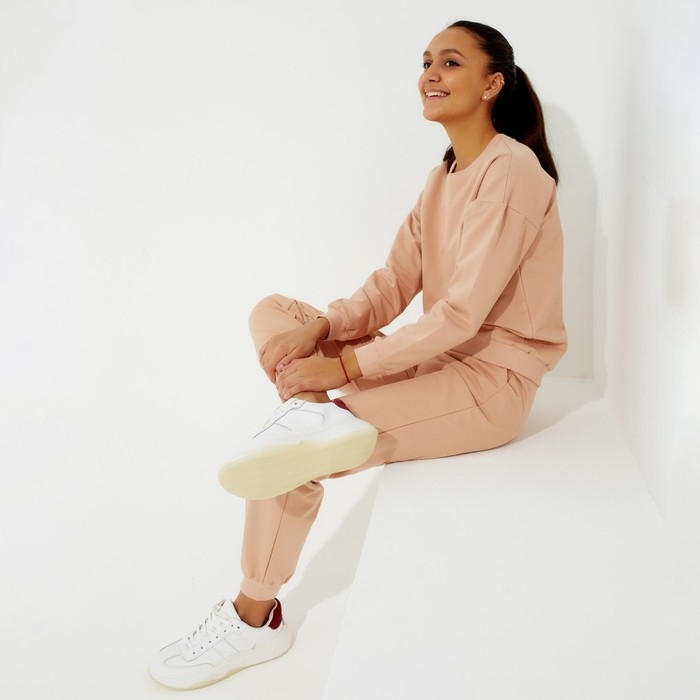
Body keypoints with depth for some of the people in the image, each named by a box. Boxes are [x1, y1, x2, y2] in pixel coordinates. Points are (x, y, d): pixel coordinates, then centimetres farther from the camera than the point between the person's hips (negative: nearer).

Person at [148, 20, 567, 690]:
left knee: (290, 465, -19)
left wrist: (345, 366, -21)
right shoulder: (444, 175, 13)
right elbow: (392, 287, 6)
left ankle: (255, 617, 3)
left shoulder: (512, 171, -14)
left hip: (491, 378, -9)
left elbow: (462, 314, -22)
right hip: (438, 355, 9)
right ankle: (309, 411, -26)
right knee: (272, 310, 2)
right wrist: (319, 328, -12)